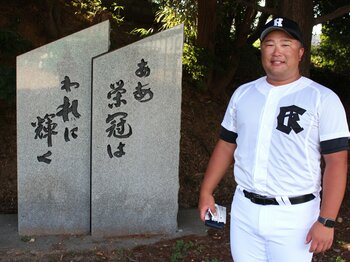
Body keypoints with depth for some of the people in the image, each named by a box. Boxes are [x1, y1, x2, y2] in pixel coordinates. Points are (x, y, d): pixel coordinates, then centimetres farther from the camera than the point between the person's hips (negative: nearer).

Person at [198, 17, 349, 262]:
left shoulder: (323, 99, -7)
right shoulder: (243, 93, 7)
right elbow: (226, 145, 14)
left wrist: (326, 221, -16)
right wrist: (206, 191, 10)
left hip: (293, 216, -4)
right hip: (243, 210, 4)